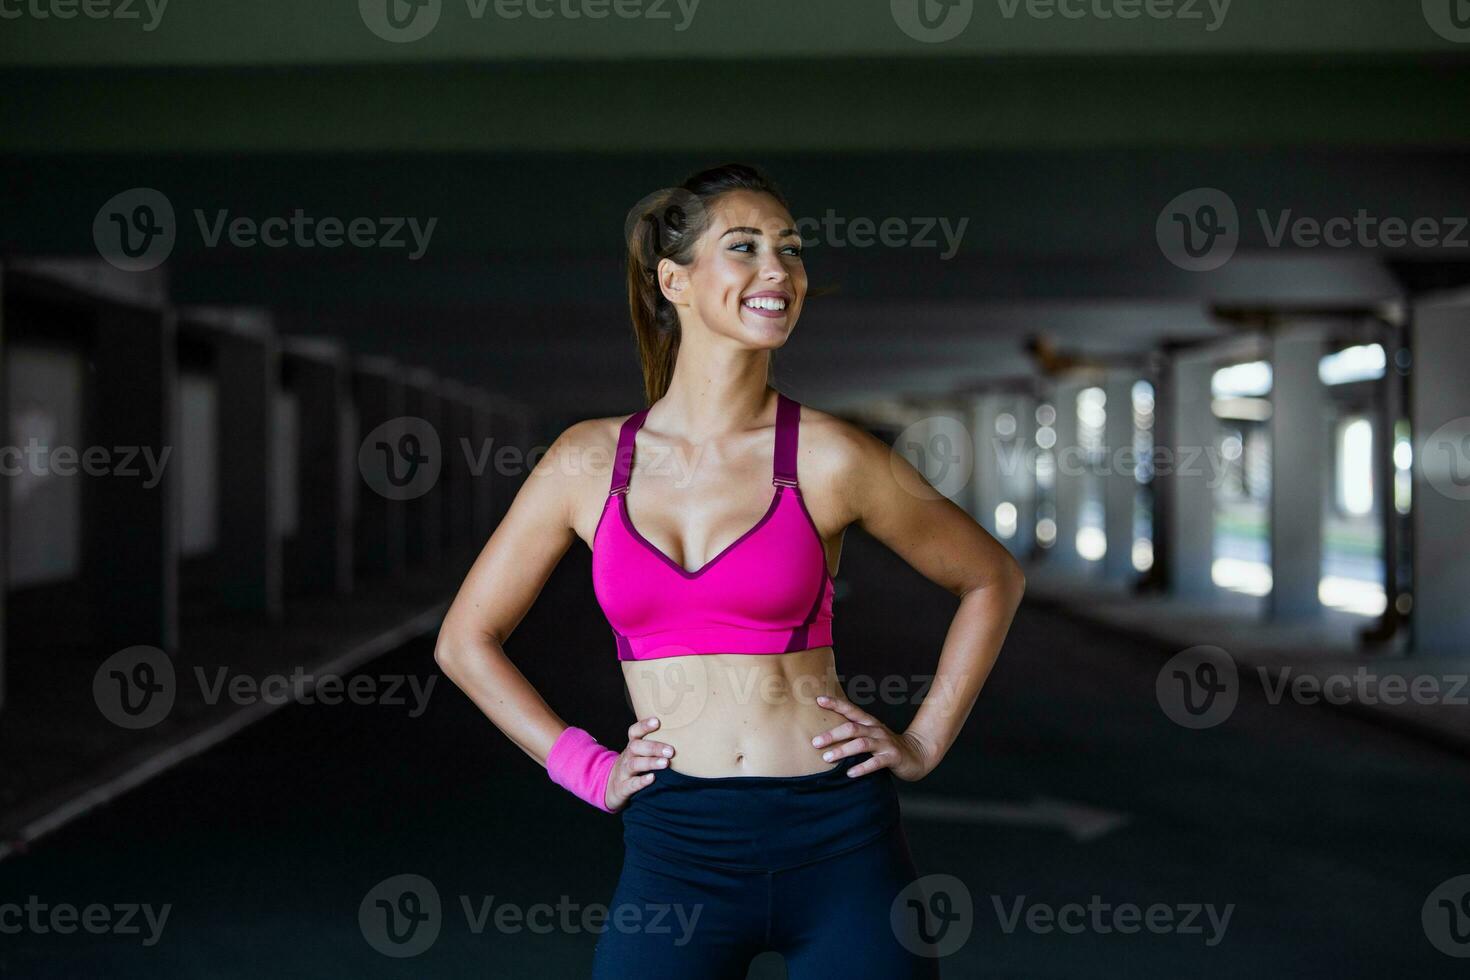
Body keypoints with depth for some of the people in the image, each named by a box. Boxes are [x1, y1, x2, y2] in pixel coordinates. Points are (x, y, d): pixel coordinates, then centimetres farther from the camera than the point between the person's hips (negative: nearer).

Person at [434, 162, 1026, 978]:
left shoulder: (828, 458, -3)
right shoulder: (590, 462, 2)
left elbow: (991, 578, 12)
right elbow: (466, 640, 12)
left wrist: (924, 744, 5)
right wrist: (588, 770, 5)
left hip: (840, 847, -1)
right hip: (674, 854, 1)